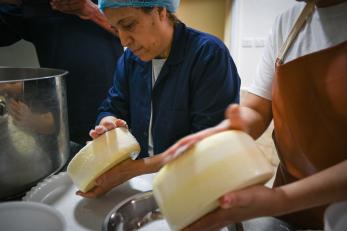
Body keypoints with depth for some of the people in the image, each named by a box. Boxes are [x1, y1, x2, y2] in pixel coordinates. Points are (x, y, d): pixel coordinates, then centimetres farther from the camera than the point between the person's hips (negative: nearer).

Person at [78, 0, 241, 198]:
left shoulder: (209, 54, -18)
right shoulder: (131, 58, 2)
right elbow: (113, 108, 7)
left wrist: (135, 168, -25)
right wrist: (108, 124, -18)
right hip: (146, 180, 5)